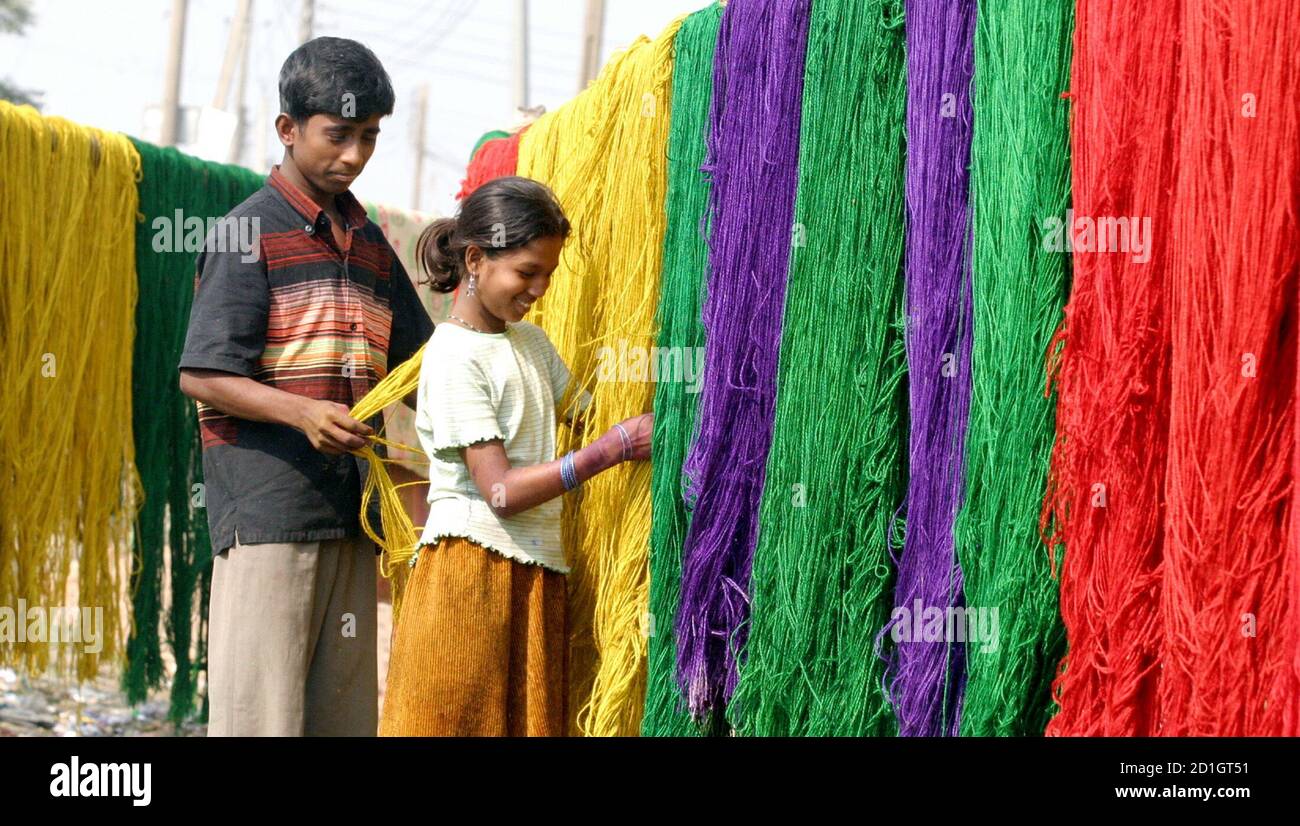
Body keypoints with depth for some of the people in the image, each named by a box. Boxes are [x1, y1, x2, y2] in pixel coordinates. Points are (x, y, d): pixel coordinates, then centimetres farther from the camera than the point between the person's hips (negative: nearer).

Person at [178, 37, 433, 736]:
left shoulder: (371, 247, 18)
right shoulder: (253, 231, -3)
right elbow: (202, 376, -8)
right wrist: (303, 413, -23)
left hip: (350, 515, 7)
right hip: (267, 507, -7)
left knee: (346, 711, 7)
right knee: (260, 710, -9)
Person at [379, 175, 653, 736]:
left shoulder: (532, 341, 14)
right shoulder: (455, 355, -11)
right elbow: (502, 491, -17)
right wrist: (615, 448, -19)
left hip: (538, 572, 7)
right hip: (473, 568, -7)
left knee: (529, 720, 7)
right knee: (456, 721, -5)